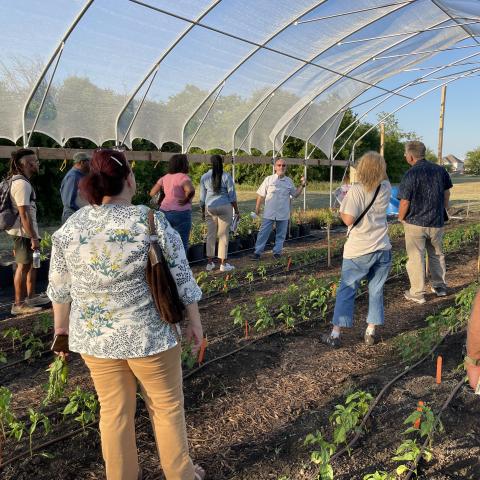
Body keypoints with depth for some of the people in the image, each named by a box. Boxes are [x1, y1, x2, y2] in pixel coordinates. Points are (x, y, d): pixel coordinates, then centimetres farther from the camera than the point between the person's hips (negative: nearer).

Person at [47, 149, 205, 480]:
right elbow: (182, 280, -11)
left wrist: (62, 331, 17)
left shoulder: (70, 227, -4)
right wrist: (195, 323, 1)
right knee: (167, 407, 15)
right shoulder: (152, 222, -15)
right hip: (149, 334, -3)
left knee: (114, 411, 19)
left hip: (94, 337, 4)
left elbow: (60, 289, 4)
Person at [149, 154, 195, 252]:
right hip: (181, 213, -7)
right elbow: (190, 190, -30)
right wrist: (186, 200, -14)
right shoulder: (183, 177, -11)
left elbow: (152, 192, 10)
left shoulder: (165, 177, 9)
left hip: (164, 212, 7)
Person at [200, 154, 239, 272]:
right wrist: (236, 211, 3)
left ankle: (210, 263, 14)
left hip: (210, 208, 3)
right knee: (223, 236, 2)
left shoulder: (204, 177, 2)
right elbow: (232, 196, -5)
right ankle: (223, 264, 7)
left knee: (210, 235, 10)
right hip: (225, 207, -3)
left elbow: (202, 197, 7)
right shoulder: (226, 176, -6)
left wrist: (203, 211, 18)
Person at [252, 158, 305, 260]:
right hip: (269, 213, -3)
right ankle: (257, 252, 6)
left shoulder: (289, 181, 7)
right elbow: (261, 195, 2)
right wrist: (257, 207, 0)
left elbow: (295, 194, 14)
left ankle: (277, 252, 22)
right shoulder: (269, 179, -1)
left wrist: (302, 185, 2)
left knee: (281, 234, 10)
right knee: (263, 233, -1)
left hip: (283, 213, 3)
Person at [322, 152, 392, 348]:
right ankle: (370, 332, 19)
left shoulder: (356, 190, -15)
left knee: (346, 291, 5)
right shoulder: (386, 189, 2)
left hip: (359, 251, -4)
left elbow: (348, 219, -20)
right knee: (376, 291, 13)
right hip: (382, 249, 4)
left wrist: (341, 208, -2)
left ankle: (335, 334, 9)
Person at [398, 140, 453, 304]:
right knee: (437, 255, 21)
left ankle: (417, 294, 10)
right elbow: (447, 194, 12)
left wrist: (401, 218, 0)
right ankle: (440, 287, 32)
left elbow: (404, 202, -17)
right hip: (437, 222, 5)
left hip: (415, 223, -5)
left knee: (416, 258, 4)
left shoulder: (410, 175, -16)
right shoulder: (441, 170, 1)